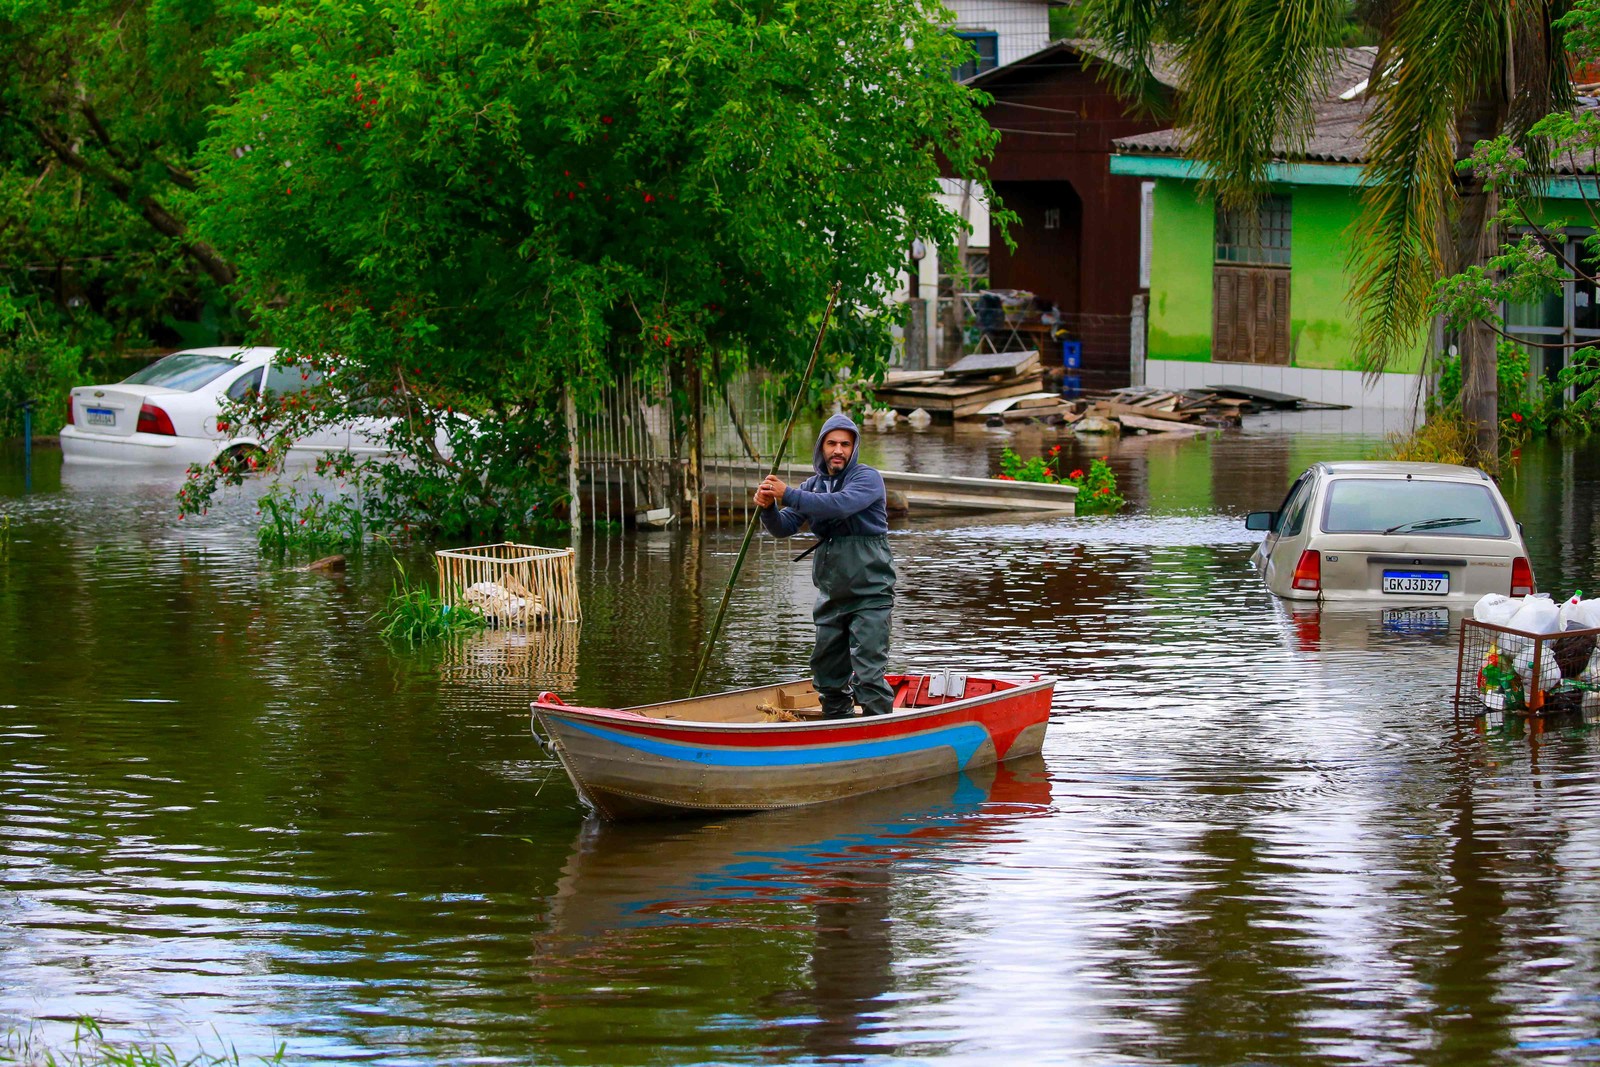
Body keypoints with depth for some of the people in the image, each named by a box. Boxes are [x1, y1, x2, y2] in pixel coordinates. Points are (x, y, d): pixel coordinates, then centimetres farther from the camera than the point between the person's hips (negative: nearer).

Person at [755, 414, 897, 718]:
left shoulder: (867, 478, -8)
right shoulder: (813, 485, 12)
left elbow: (841, 504, -27)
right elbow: (783, 527, 5)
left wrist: (788, 495, -28)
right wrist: (768, 508, -17)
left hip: (870, 594, -7)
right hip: (831, 598, 7)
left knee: (867, 675, -14)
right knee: (828, 676, 13)